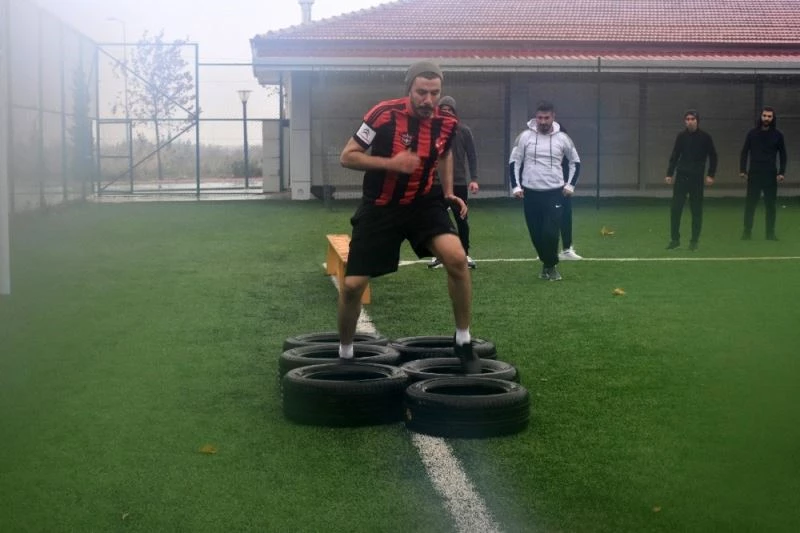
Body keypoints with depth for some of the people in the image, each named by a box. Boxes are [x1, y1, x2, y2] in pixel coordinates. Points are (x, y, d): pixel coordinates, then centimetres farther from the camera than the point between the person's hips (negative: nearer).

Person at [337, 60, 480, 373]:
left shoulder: (447, 123, -6)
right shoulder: (384, 114, -18)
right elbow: (347, 157, -13)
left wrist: (449, 192, 7)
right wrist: (390, 163, -26)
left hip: (422, 203, 2)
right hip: (379, 207, -2)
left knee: (456, 257, -24)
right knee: (352, 285, -3)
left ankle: (463, 341, -7)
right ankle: (345, 353, 23)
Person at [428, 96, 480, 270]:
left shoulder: (464, 130, 0)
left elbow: (472, 155, 2)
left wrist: (474, 179, -6)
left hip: (459, 183, 0)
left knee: (462, 220, 6)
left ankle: (465, 254, 16)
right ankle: (439, 255, 13)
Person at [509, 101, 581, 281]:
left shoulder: (562, 138, 0)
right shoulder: (525, 136, -2)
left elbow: (575, 161, 13)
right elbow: (515, 162, 6)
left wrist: (570, 185, 5)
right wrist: (516, 186, -2)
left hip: (554, 192, -1)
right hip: (531, 193, 1)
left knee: (551, 233, -12)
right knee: (536, 234, 4)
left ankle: (550, 266, 8)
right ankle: (547, 263, 24)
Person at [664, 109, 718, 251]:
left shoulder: (705, 137, -3)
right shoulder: (681, 136, 4)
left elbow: (713, 157, 1)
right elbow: (674, 156, 9)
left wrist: (710, 175, -6)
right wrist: (669, 174, 3)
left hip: (697, 178, -2)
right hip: (681, 176, 2)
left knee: (696, 210, 2)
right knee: (675, 208, -1)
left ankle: (694, 241, 10)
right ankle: (675, 239, 10)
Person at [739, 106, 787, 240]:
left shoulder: (778, 135, 3)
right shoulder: (752, 133, 2)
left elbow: (783, 155, 7)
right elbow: (744, 152, 5)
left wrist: (781, 172, -2)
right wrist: (742, 170, -3)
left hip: (771, 174, 0)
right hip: (754, 174, 0)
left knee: (770, 205, 3)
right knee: (750, 204, 0)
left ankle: (770, 233, 10)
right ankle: (747, 232, 6)